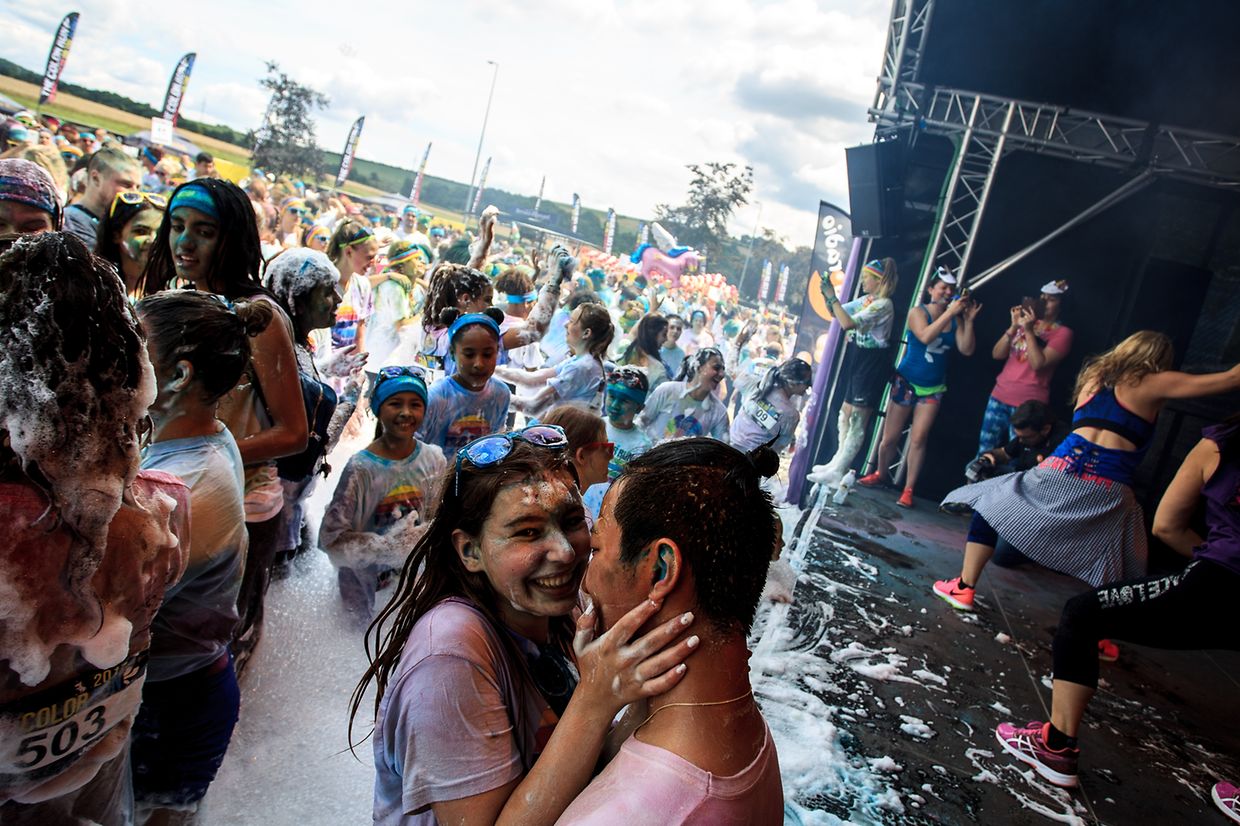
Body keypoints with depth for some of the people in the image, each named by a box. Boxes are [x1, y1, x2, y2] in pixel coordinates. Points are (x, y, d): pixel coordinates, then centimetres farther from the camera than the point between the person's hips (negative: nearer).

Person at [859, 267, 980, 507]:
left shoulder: (956, 319, 2)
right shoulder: (918, 312, -6)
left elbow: (967, 350, -4)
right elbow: (925, 336, -24)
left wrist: (969, 320, -12)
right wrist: (949, 313, -24)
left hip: (933, 388, 2)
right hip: (906, 382, -2)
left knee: (918, 438, -8)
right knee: (890, 437, 4)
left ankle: (908, 490, 0)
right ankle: (880, 474, 29)